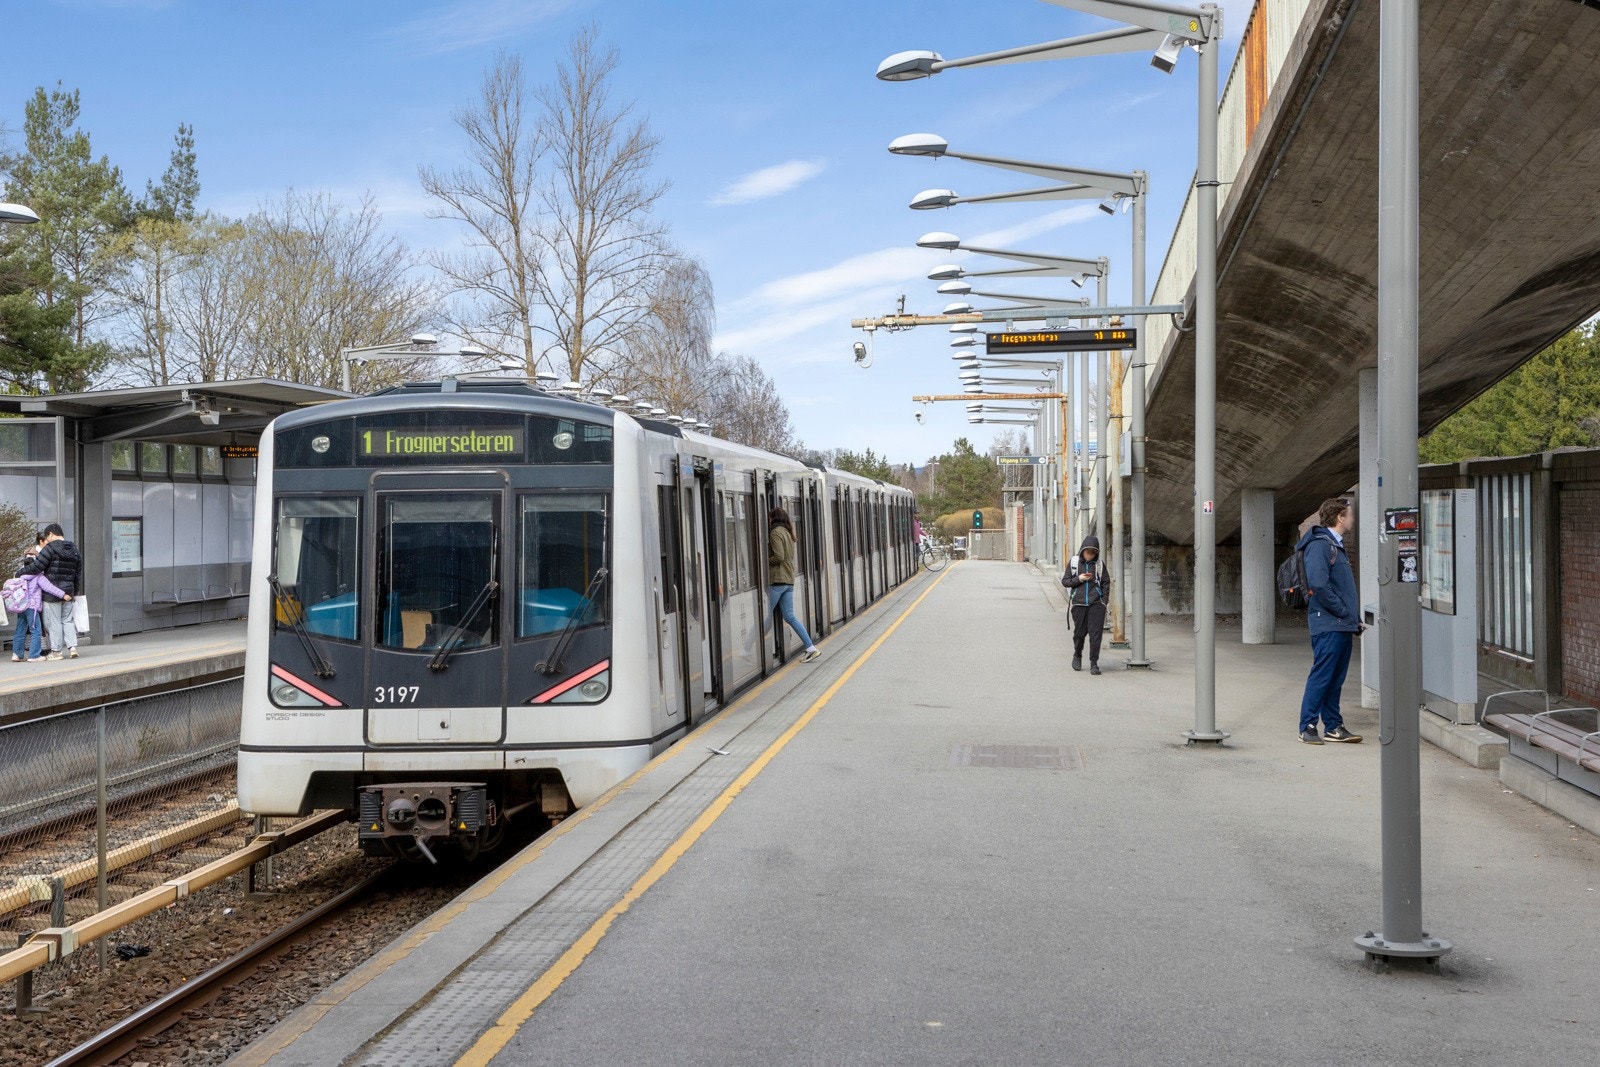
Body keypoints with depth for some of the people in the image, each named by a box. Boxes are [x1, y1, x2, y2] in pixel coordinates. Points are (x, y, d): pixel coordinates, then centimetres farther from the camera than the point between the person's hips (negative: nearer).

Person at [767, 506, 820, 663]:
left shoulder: (776, 532, -9)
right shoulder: (788, 532, 18)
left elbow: (779, 556, -19)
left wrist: (764, 562, -5)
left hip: (777, 580, -8)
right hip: (789, 580, 8)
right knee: (790, 617, 7)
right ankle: (811, 648, 0)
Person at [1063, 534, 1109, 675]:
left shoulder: (1099, 564, 6)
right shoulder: (1074, 562, 4)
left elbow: (1106, 583, 11)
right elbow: (1065, 581, 6)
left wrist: (1104, 601, 2)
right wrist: (1078, 579, -10)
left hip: (1096, 604, 0)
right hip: (1079, 603, 0)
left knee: (1095, 633, -7)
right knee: (1079, 632, 7)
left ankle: (1094, 663, -2)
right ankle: (1077, 656, 33)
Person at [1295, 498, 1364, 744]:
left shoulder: (1337, 546, 20)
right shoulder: (1319, 544, -12)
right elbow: (1319, 584, -22)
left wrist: (1355, 618, 14)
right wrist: (1342, 611, -16)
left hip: (1343, 626, 9)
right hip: (1327, 625, -9)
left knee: (1336, 679, 11)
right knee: (1321, 677, -6)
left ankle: (1333, 726, 16)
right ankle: (1307, 727, -1)